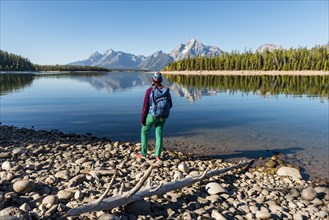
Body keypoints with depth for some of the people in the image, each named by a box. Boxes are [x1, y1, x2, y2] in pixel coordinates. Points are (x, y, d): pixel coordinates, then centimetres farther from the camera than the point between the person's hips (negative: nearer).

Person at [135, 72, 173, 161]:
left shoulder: (149, 90, -13)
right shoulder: (166, 90, 1)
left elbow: (145, 106, -12)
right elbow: (170, 105, 6)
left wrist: (142, 119, -4)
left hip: (152, 115, -4)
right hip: (162, 116, 4)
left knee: (144, 132, 15)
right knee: (159, 134, 14)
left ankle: (143, 153, 19)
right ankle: (157, 155, 12)